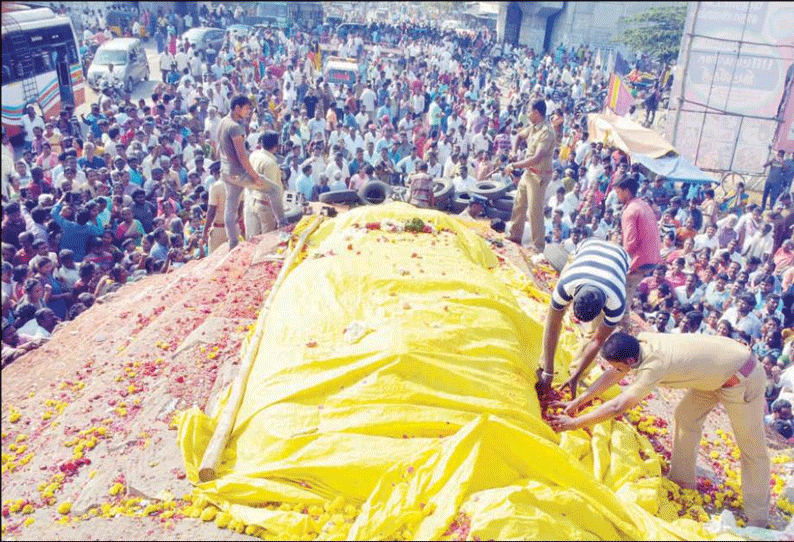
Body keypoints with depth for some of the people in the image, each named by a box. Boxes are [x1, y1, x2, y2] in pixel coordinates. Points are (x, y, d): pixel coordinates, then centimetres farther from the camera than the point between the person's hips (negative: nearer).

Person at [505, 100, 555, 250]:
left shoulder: (546, 132, -23)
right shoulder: (533, 128, 5)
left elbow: (537, 159, -32)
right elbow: (519, 136, 27)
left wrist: (514, 165, -26)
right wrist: (513, 152, 9)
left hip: (539, 176, -9)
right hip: (528, 172, 9)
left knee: (535, 211, -5)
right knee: (519, 204, 17)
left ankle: (538, 246, 5)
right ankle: (515, 235, 32)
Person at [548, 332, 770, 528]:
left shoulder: (655, 364, -33)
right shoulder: (642, 341, -11)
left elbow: (617, 407, -31)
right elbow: (614, 375, 1)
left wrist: (574, 423, -23)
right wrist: (578, 401, 1)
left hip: (742, 380, -8)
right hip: (718, 370, 9)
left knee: (752, 447, 5)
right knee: (685, 415, 15)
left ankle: (757, 520, 19)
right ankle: (683, 479, 30)